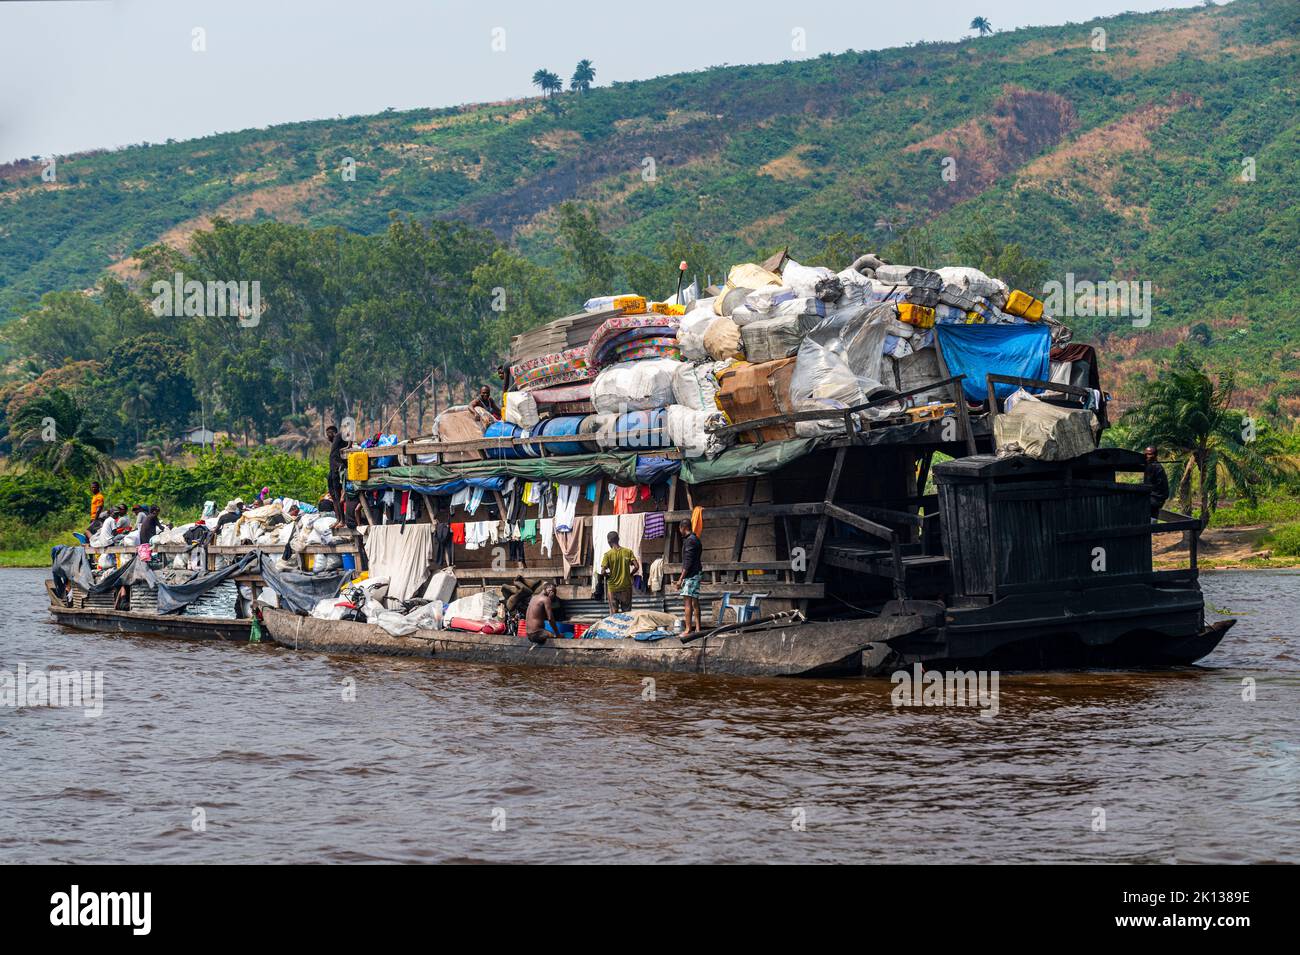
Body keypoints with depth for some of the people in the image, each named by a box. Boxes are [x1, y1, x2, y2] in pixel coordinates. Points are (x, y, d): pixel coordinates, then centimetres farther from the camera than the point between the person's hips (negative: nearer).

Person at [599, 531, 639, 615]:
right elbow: (636, 567, -8)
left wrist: (608, 575, 7)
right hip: (626, 587, 2)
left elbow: (603, 572, -15)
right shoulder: (628, 552, -2)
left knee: (614, 614, 5)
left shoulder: (608, 554, -9)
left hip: (613, 588, -2)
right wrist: (629, 575, 9)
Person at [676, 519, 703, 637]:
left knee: (687, 602, -11)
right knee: (694, 602, 11)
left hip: (691, 574, -10)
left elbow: (688, 562, -18)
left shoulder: (690, 540, -13)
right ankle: (697, 628, 11)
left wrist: (681, 578, -18)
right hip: (696, 574, 10)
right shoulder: (696, 539, 18)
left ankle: (688, 630, -15)